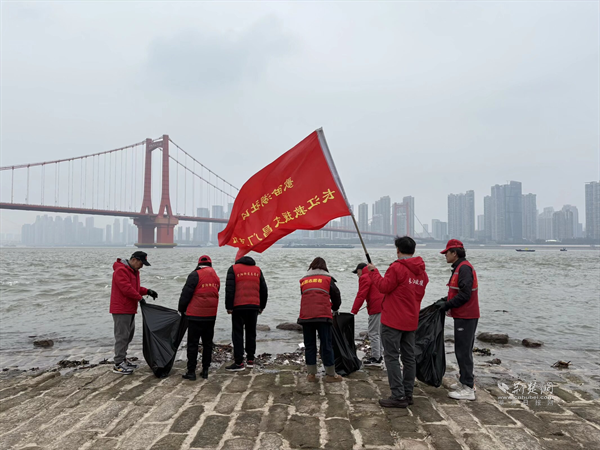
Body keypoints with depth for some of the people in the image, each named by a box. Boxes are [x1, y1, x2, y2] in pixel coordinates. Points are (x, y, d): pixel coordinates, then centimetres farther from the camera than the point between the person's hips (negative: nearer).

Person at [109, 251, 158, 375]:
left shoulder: (133, 271, 16)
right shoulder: (121, 270, -17)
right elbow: (127, 289, -23)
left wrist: (147, 291, 8)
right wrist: (140, 297, -14)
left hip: (130, 309, 10)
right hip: (121, 310, -10)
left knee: (129, 335, 16)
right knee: (122, 336, -7)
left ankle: (123, 359, 26)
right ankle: (118, 365, -1)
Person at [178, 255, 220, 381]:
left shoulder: (195, 275, -9)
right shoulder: (216, 277, 11)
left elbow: (186, 294, -8)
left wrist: (181, 309, 9)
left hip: (196, 315, -5)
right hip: (211, 315, 6)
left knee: (192, 343, 2)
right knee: (207, 343, 13)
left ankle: (191, 371, 5)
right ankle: (205, 370, 16)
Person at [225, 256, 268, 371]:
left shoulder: (233, 269, 4)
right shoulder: (257, 270, 15)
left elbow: (229, 289, -6)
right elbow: (264, 289, 14)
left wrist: (229, 307, -5)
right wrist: (261, 306, 20)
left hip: (238, 307, -4)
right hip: (254, 307, 4)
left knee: (237, 333, 1)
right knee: (251, 332, 14)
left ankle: (239, 362, -1)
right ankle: (250, 360, 18)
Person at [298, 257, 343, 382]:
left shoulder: (304, 280, 16)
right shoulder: (327, 278, 9)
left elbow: (305, 296, 17)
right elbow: (336, 295, 13)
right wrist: (335, 309, 32)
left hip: (306, 316, 3)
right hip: (323, 316, -2)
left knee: (309, 345, 10)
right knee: (326, 345, 4)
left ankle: (311, 374, 13)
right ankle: (330, 374, 9)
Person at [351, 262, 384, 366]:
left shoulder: (364, 278, -6)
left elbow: (361, 296, -14)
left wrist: (353, 311, -15)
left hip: (376, 308, -10)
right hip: (384, 307, 10)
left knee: (373, 334, -4)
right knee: (380, 333, 16)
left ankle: (375, 359, -2)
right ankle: (380, 355, 23)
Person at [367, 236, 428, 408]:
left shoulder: (397, 267, -15)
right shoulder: (422, 272, 10)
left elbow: (384, 287, -13)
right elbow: (419, 295, 14)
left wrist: (374, 271, -1)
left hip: (393, 320, -8)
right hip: (411, 322, 8)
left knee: (392, 357, -2)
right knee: (409, 357, 13)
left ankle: (398, 396, -2)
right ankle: (408, 394, 21)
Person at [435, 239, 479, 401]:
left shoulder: (464, 268, -17)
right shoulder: (459, 267, 16)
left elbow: (465, 294, -22)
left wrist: (447, 305, -15)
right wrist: (445, 300, 11)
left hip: (466, 317, -11)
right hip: (464, 316, 11)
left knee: (463, 351, -7)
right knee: (463, 350, 17)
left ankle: (467, 389, -2)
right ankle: (466, 381, 28)